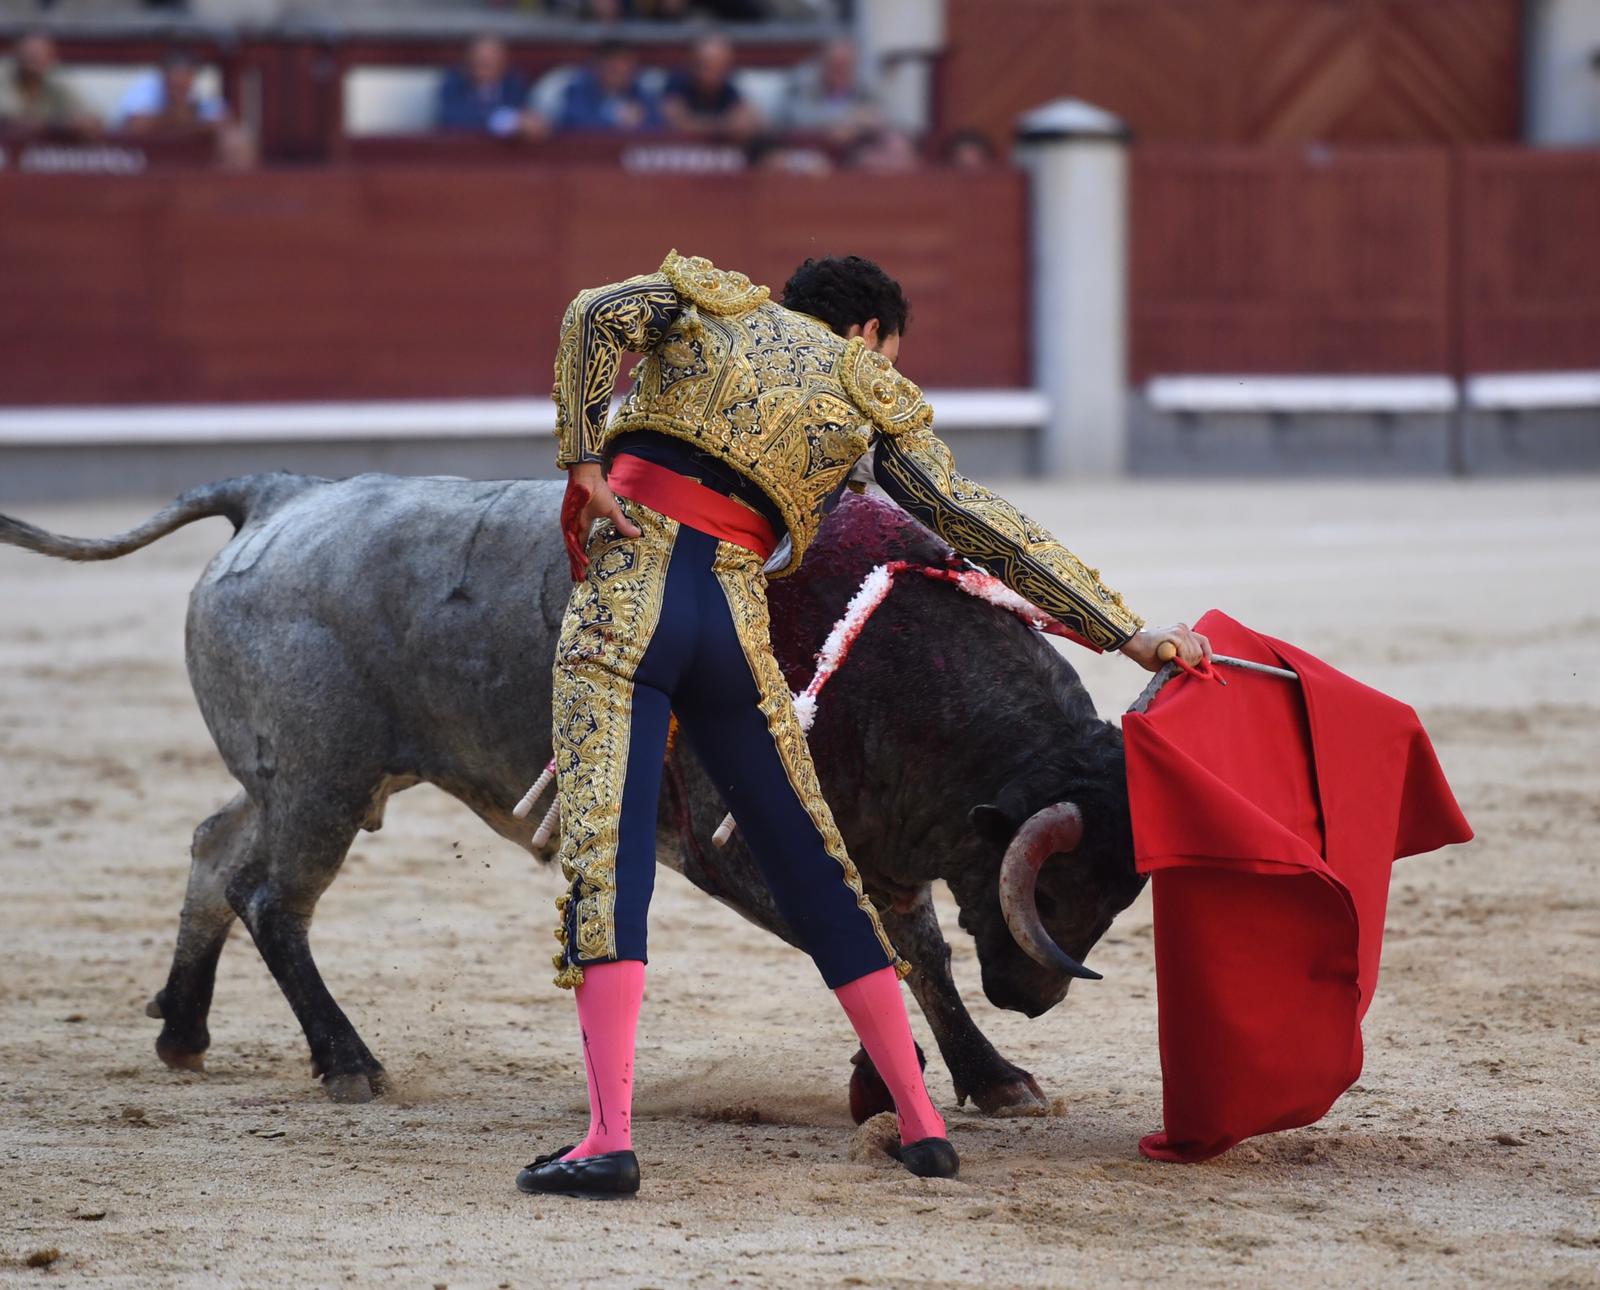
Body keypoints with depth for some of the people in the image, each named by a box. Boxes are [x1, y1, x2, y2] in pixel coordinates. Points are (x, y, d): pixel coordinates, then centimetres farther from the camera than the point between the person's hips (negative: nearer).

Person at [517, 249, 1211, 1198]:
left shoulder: (707, 302, 18)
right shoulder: (871, 400, 14)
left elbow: (599, 314, -1)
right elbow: (978, 523, 8)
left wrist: (583, 460, -1)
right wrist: (1125, 630, 8)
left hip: (624, 600, -1)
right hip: (735, 621, 1)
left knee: (605, 859, -9)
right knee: (815, 866, 13)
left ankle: (611, 1138, -23)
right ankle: (923, 1125, 17)